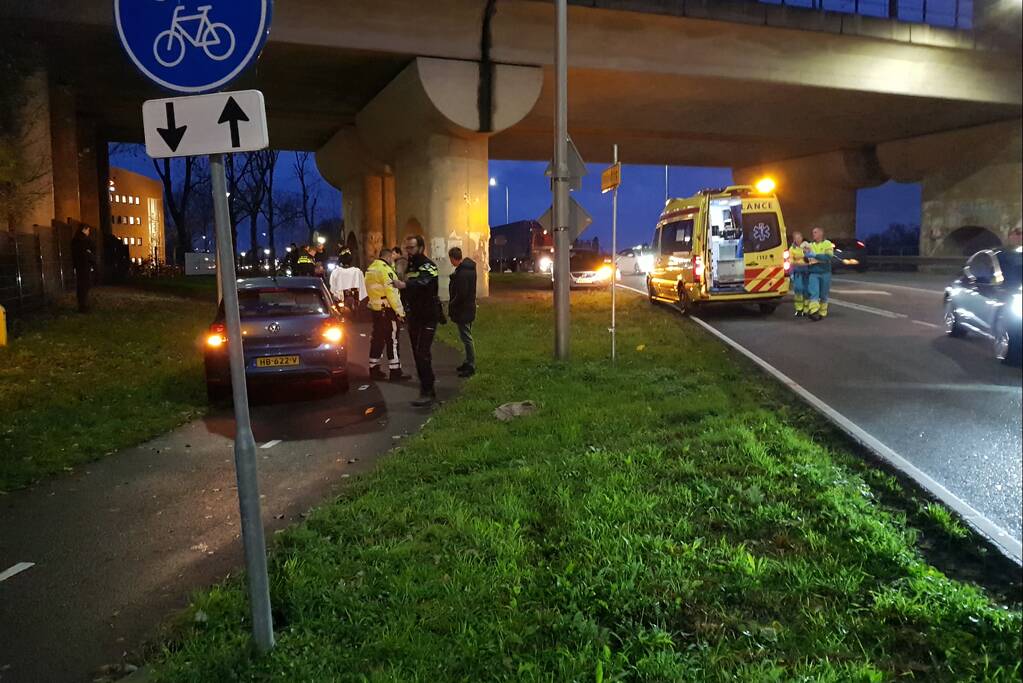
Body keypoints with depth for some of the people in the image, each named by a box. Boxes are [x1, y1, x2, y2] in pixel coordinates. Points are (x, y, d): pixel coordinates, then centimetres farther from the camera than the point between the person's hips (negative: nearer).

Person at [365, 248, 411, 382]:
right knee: (392, 340, -4)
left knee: (377, 338, 15)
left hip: (375, 308, 9)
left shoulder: (370, 268, 13)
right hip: (386, 310, -9)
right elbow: (391, 292, -21)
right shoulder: (385, 269, -16)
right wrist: (400, 311, -19)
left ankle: (374, 369, 20)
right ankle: (395, 372, -1)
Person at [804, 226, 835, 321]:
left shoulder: (828, 244, 1)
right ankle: (813, 312, -23)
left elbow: (829, 257, -13)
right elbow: (806, 259, 6)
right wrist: (806, 254, -16)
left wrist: (815, 255, -17)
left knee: (823, 294, 8)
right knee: (813, 292, -14)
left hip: (825, 272, -1)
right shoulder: (810, 245, 10)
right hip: (813, 272, 1)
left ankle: (822, 313, 21)